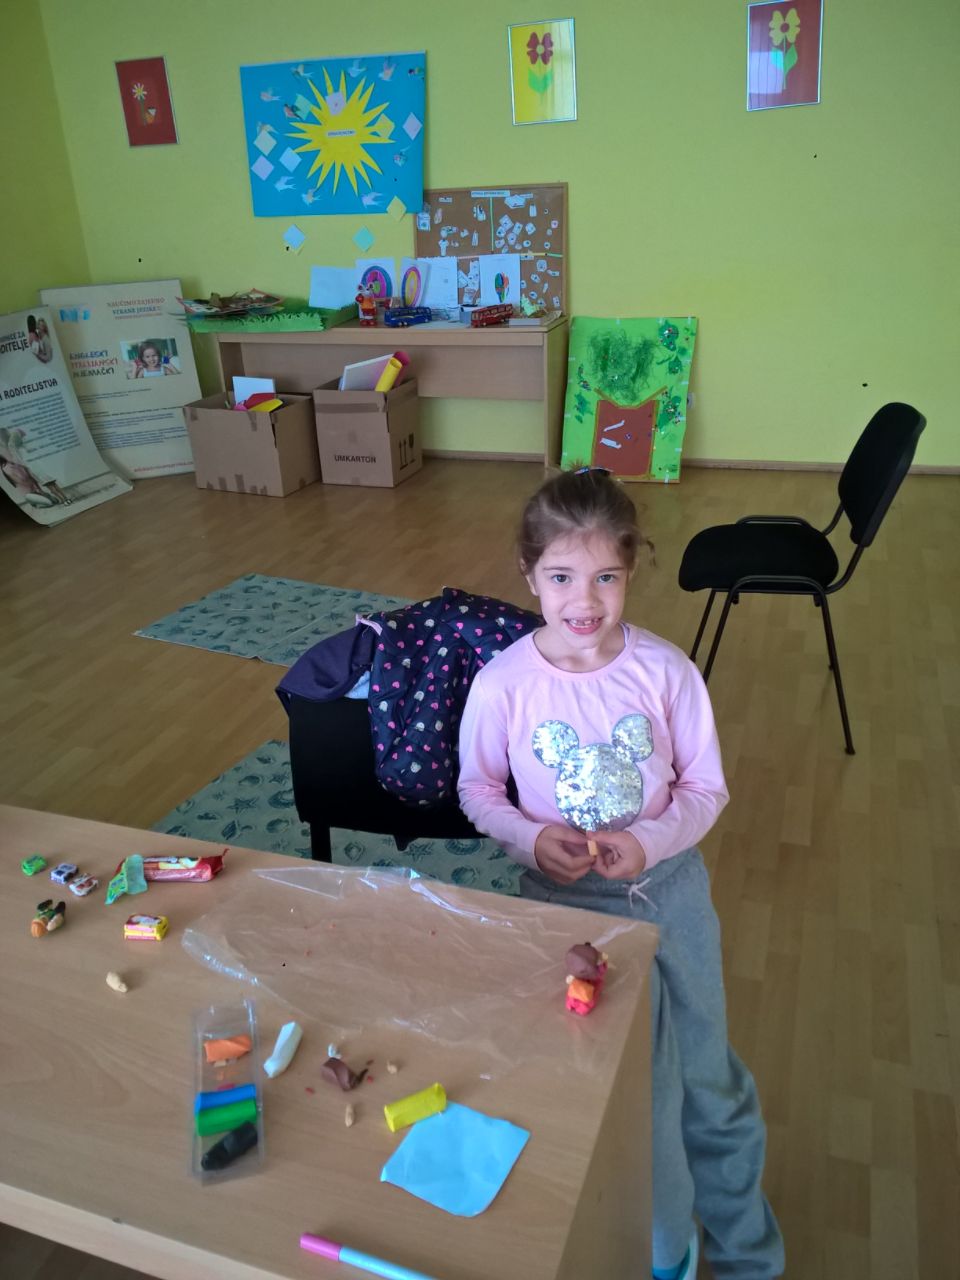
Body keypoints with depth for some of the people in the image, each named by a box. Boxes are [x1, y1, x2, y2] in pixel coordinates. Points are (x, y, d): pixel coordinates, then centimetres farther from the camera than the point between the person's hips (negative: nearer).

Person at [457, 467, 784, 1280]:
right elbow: (478, 792, -2)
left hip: (672, 885, 2)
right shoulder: (501, 685, -16)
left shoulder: (666, 671, -15)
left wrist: (650, 841, -21)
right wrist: (532, 839, -19)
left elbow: (707, 788, -5)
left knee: (711, 1084, 18)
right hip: (569, 902, -1)